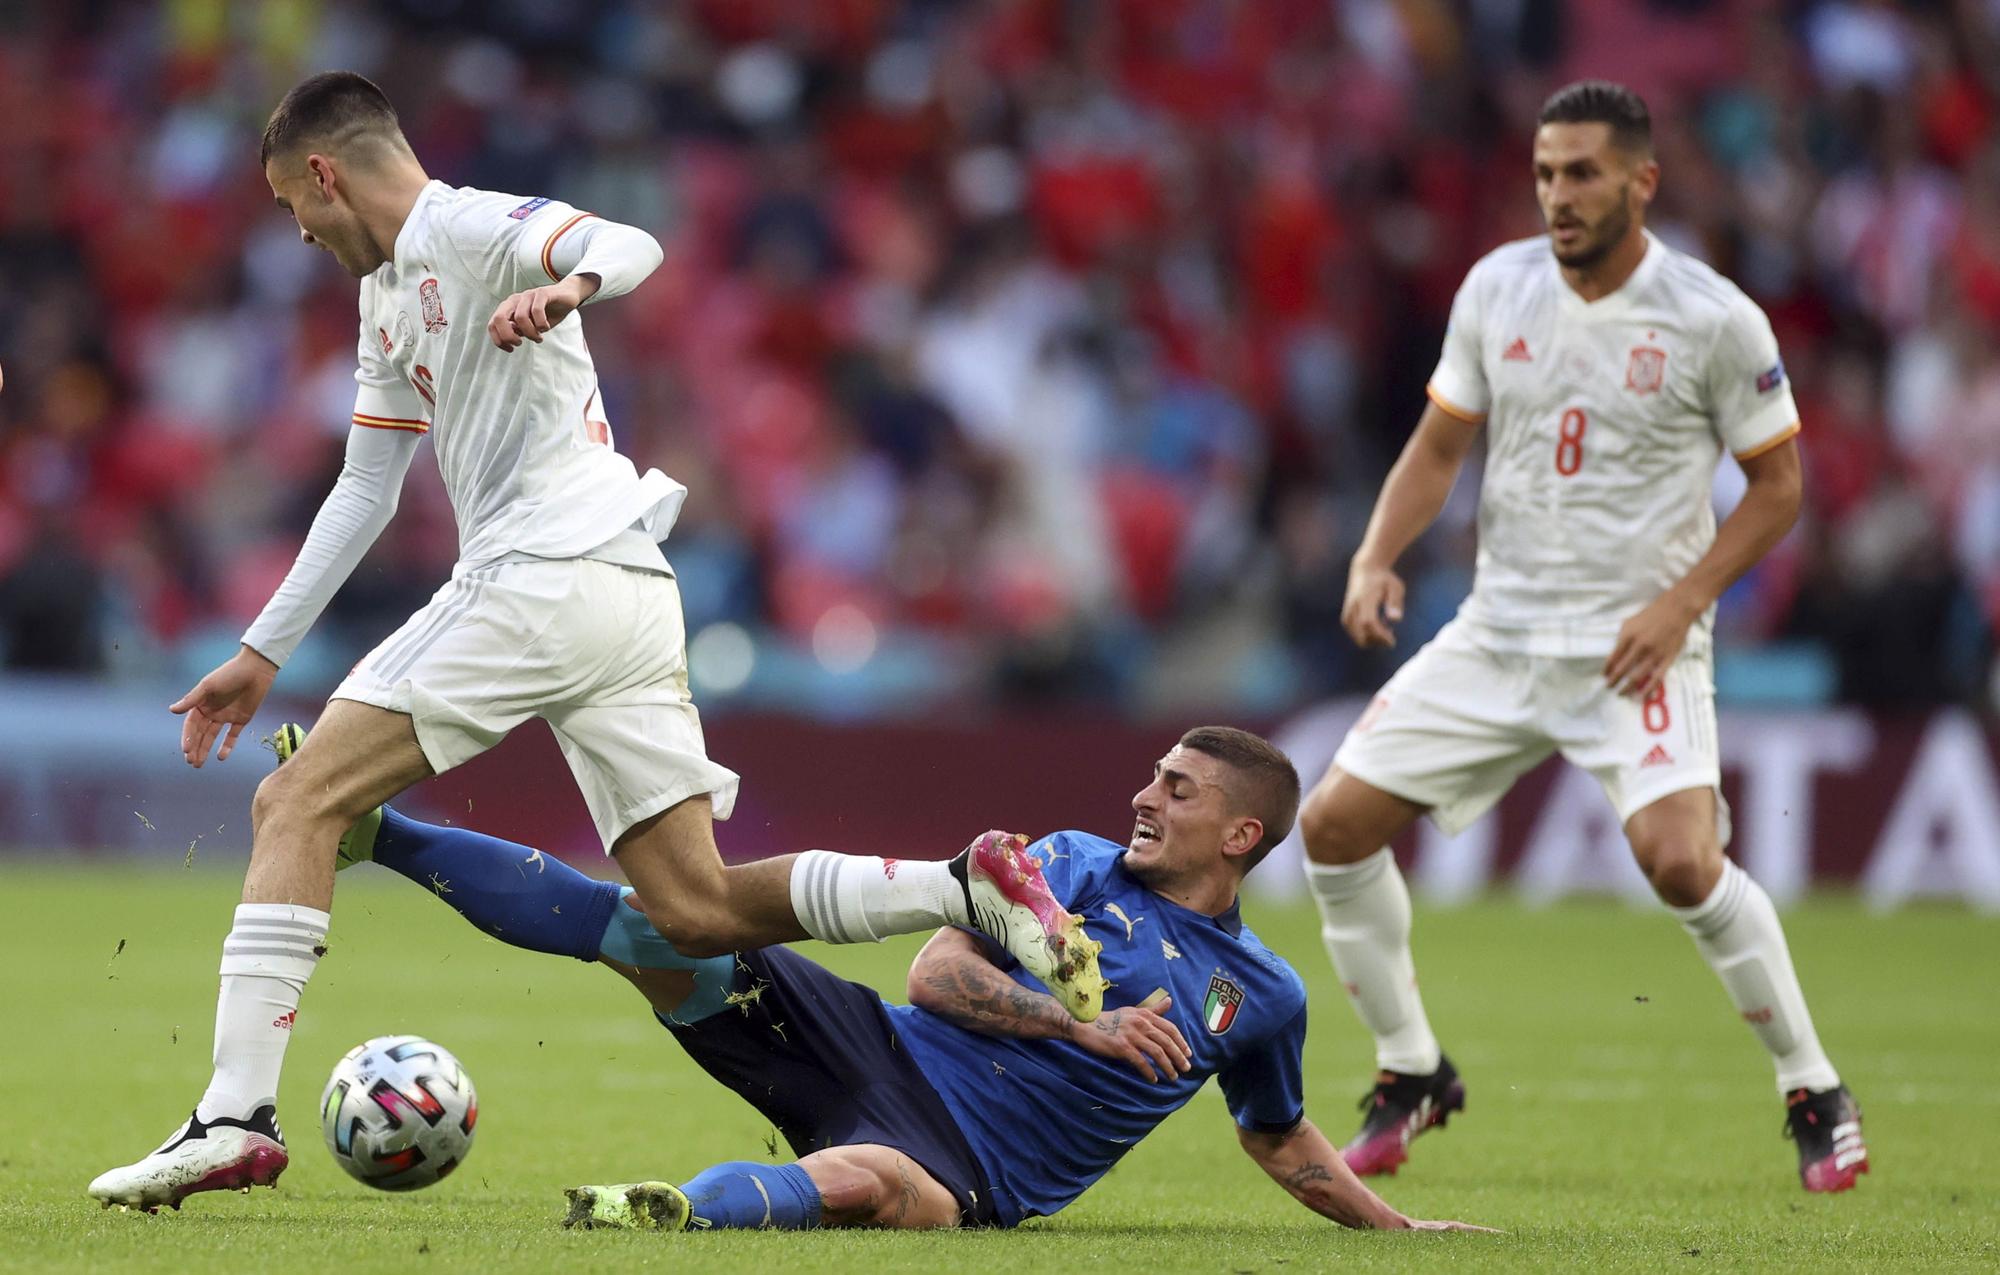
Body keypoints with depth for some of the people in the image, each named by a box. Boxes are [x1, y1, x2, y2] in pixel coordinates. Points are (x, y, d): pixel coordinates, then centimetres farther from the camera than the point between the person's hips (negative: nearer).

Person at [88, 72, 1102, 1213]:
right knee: (695, 908, 1)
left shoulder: (464, 228, -4)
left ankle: (238, 1118, -15)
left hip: (545, 576, -10)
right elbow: (366, 490, 32)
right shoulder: (389, 294, 26)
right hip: (633, 598, 10)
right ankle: (972, 891, -9)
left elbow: (633, 245, -22)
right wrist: (262, 655, 31)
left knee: (296, 807, -7)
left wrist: (568, 285, -46)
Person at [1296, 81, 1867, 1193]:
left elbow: (1778, 484, -2)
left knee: (1681, 859, -26)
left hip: (1639, 644, -5)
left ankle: (1815, 1092, -6)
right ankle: (1412, 1071, 18)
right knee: (1336, 823, -2)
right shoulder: (1499, 288, 2)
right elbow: (1439, 447, 11)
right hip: (1498, 632, 5)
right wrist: (1377, 558, -6)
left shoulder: (1714, 320, -10)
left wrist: (1680, 601, -15)